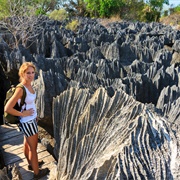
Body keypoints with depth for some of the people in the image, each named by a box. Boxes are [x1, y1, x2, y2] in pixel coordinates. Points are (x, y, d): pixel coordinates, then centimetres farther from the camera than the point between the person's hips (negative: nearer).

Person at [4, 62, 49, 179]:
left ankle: (31, 164, 48)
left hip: (32, 120, 8)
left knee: (27, 144, 27)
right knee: (33, 148, 9)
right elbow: (7, 108, -30)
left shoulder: (29, 85, -2)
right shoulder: (20, 89, -27)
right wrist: (23, 114, -21)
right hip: (27, 122, -8)